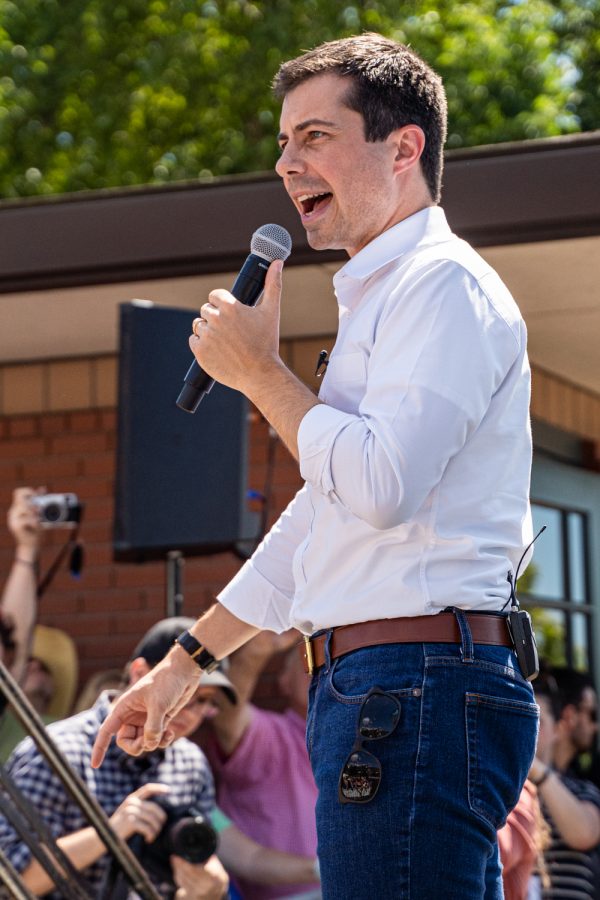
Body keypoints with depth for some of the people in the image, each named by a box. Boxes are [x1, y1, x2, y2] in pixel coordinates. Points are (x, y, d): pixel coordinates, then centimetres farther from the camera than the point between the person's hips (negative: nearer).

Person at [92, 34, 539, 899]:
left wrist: (258, 369, -6)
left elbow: (380, 484, -21)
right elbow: (320, 515, 30)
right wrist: (184, 661, 30)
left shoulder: (444, 283, -7)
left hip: (417, 691, -10)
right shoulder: (378, 298, 25)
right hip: (373, 690, 10)